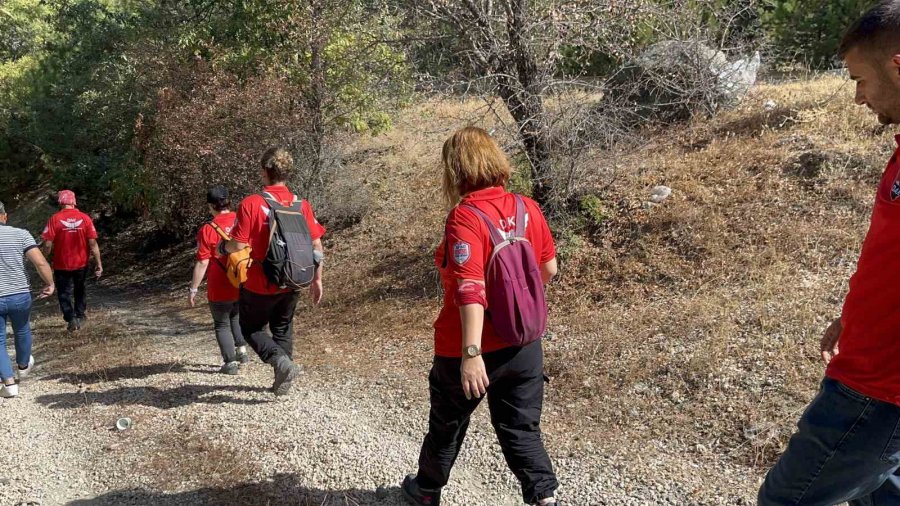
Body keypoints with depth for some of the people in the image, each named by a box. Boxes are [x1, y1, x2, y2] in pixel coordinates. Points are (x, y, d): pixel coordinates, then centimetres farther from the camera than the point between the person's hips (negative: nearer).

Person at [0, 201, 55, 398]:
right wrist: (50, 284, 0)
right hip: (20, 296, 1)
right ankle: (23, 366, 47)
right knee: (22, 331, 26)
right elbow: (41, 263, -14)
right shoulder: (20, 234, -6)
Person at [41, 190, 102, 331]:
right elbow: (93, 243, -8)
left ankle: (71, 319, -3)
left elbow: (48, 244, -14)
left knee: (65, 293, 9)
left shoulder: (55, 219, -12)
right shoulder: (85, 218, -7)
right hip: (81, 263, 3)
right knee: (79, 290, 23)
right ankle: (80, 315, 33)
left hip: (62, 265, -2)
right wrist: (99, 263, -3)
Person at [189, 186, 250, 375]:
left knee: (222, 325, 10)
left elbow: (202, 263, -14)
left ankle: (231, 363, 7)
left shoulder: (208, 229, -13)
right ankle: (242, 350, 20)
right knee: (236, 317, 27)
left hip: (220, 290, -4)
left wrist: (193, 289, -5)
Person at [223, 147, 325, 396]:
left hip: (260, 285, -4)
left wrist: (224, 246, 6)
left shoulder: (251, 204, -17)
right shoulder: (301, 204, -3)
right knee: (282, 328, 23)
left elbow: (238, 245, -17)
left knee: (252, 329, 15)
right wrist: (317, 280, 8)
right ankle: (282, 380, 26)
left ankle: (282, 362, -7)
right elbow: (316, 245, -1)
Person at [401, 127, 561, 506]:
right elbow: (548, 269, 9)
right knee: (522, 430, 14)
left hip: (471, 349, -4)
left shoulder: (465, 218, -20)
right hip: (523, 344, 4)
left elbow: (470, 290, -29)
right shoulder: (528, 208, -2)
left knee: (447, 425, 19)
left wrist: (471, 353, -32)